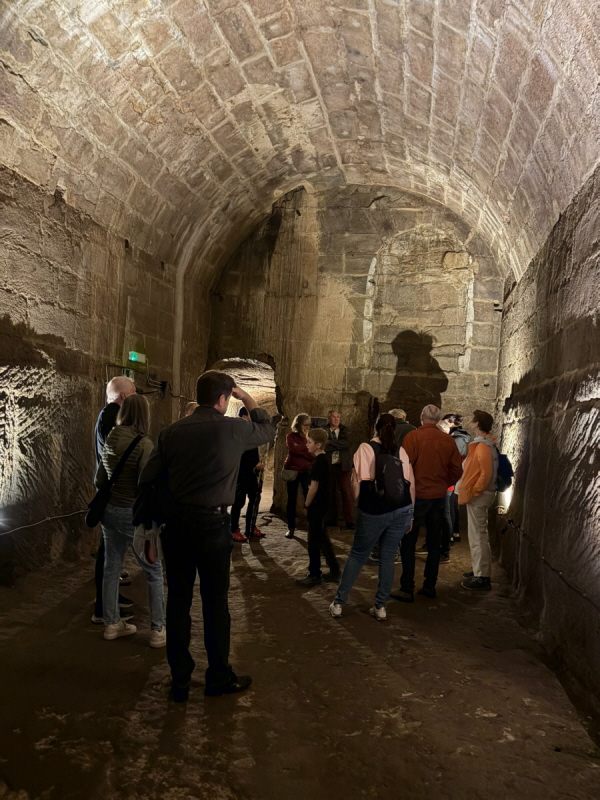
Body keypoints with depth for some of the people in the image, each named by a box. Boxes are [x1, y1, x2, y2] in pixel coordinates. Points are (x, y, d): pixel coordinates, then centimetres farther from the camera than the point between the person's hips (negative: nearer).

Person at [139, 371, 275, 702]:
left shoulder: (172, 431, 2)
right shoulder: (232, 429, -7)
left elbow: (148, 478, 0)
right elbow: (268, 429, 12)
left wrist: (171, 504, 12)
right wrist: (246, 398, 19)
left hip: (175, 524, 4)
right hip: (212, 523, -3)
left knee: (178, 601, 12)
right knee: (215, 602, 9)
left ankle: (179, 680, 23)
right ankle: (219, 677, 23)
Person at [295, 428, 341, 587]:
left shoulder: (318, 462, -19)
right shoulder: (325, 460, 10)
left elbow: (313, 487, -20)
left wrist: (307, 505, -8)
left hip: (317, 507, -9)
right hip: (323, 505, 9)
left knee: (314, 541, 0)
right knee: (323, 539, 16)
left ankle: (314, 575, 8)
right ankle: (334, 571, 23)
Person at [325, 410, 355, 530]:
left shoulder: (345, 431, 7)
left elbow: (347, 444, -12)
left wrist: (331, 442, -14)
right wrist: (339, 445, -13)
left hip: (342, 465, 0)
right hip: (328, 465, 0)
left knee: (346, 493, -6)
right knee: (330, 493, 7)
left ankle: (349, 521, -4)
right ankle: (332, 519, 18)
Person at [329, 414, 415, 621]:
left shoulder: (365, 448, 0)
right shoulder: (401, 451, 8)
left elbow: (357, 481, -2)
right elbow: (411, 484, 9)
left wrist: (357, 502, 15)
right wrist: (410, 514, 17)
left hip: (373, 510, -2)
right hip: (401, 509, 2)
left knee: (357, 555, 10)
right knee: (388, 558, 11)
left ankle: (338, 603, 14)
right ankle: (380, 607, 15)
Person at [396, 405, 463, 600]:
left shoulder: (413, 437, -12)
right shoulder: (448, 440, 0)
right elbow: (457, 470, 3)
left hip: (417, 496, -4)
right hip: (439, 496, 4)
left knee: (408, 544, 3)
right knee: (434, 543, 15)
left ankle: (407, 590, 3)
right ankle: (429, 586, 22)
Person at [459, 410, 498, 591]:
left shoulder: (483, 445, -18)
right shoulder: (482, 443, 13)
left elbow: (486, 473, -24)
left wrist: (473, 492, -19)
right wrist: (469, 491, 17)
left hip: (478, 495, -10)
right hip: (477, 495, 10)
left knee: (477, 536, -6)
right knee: (478, 535, 17)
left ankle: (482, 577, -1)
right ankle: (480, 571, 26)